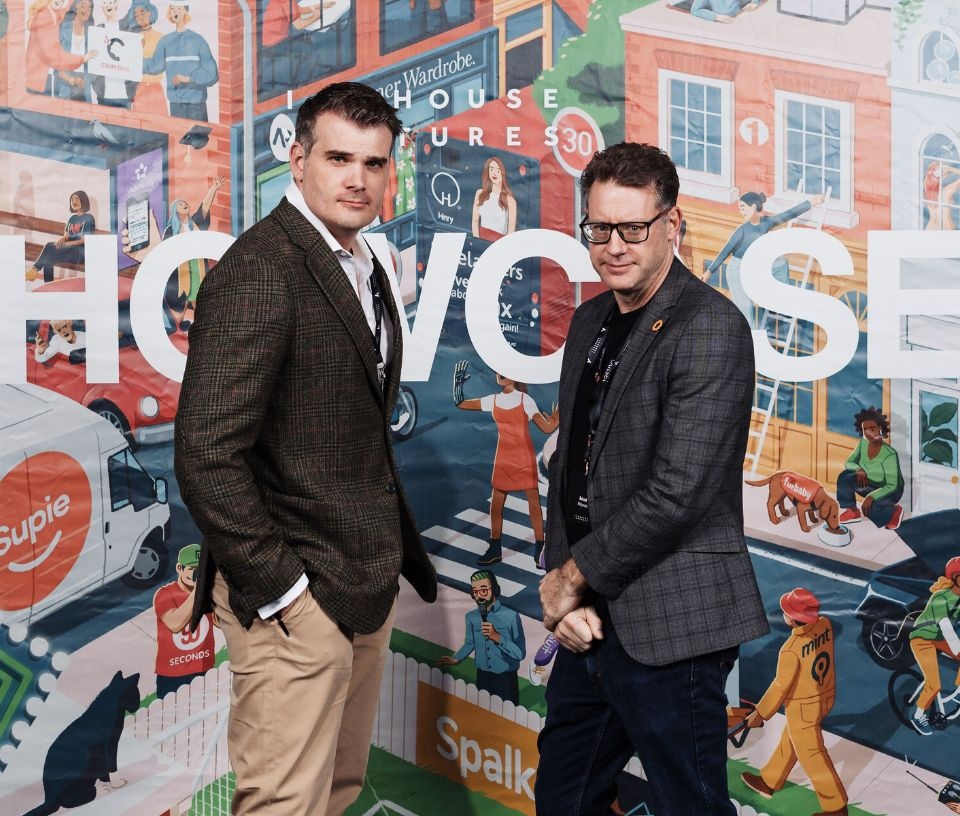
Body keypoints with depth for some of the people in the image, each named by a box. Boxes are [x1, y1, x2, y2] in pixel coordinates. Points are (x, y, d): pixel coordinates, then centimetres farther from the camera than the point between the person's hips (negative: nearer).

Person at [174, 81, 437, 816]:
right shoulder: (257, 272, -17)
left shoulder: (363, 267, 12)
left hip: (367, 583, 9)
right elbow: (207, 455, -22)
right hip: (297, 601, -9)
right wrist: (279, 590, -19)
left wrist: (397, 554, 14)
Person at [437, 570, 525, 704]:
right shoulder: (471, 617, -2)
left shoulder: (510, 616, -17)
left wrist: (498, 638, -28)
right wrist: (456, 659, -1)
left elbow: (520, 653, -17)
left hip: (506, 679, -4)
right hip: (482, 677, 4)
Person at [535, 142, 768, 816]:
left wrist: (575, 574, -10)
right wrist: (563, 591, 0)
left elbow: (677, 494, -21)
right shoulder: (591, 321, 11)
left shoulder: (712, 328, -15)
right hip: (592, 620, 8)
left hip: (668, 629, -8)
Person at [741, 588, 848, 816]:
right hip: (825, 697, 8)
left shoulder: (791, 649, -33)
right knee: (789, 741, 26)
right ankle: (769, 782, 45)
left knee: (812, 756, 11)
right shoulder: (825, 624, -17)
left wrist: (759, 714, -11)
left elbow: (780, 687, -22)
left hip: (803, 707, -8)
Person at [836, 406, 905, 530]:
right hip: (869, 484, 6)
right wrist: (858, 469, -26)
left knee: (868, 508, -32)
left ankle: (894, 512, 0)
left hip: (888, 490, -6)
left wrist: (871, 496, -40)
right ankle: (852, 512, 0)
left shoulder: (889, 454, -31)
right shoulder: (863, 443, -13)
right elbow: (849, 463, -3)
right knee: (844, 477, -18)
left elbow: (892, 486, -29)